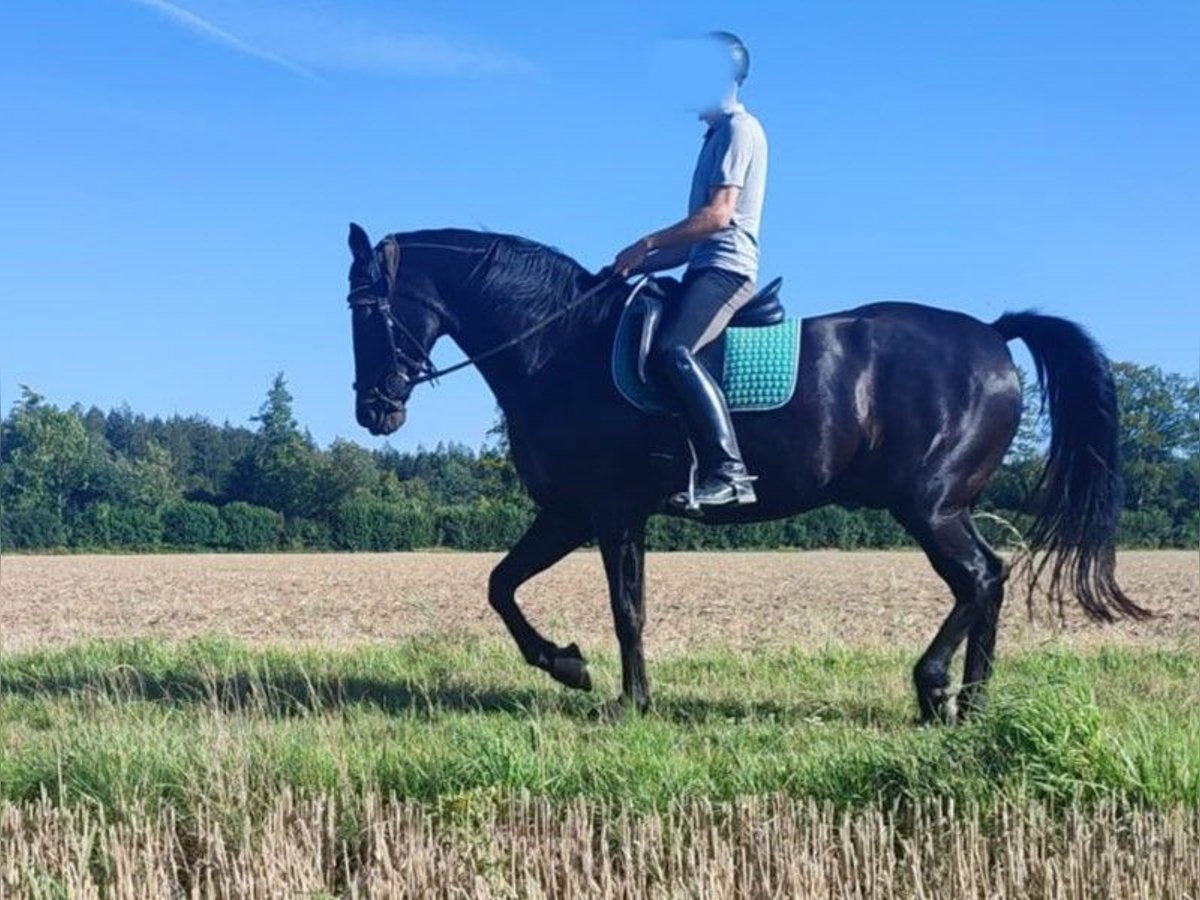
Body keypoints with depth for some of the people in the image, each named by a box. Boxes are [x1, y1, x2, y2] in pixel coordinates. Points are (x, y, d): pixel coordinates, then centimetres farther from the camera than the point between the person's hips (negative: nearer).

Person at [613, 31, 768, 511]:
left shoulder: (739, 128, -2)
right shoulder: (717, 136, 26)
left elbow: (719, 215, -15)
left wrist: (646, 245, -13)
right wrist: (636, 267, 17)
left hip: (725, 269, -11)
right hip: (705, 270, 11)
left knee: (672, 353, -32)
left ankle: (728, 472, -39)